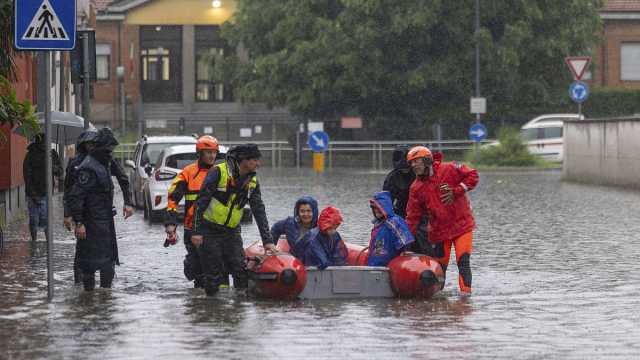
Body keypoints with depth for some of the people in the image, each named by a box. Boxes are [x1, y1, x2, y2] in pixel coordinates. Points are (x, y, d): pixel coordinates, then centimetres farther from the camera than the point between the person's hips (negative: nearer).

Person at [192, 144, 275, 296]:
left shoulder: (252, 182, 3)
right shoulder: (218, 172, -15)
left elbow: (259, 211, 5)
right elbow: (201, 201, -14)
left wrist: (267, 240, -2)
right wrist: (196, 231, -18)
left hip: (232, 231, 5)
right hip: (209, 231, -5)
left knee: (241, 271, -6)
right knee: (214, 274, -5)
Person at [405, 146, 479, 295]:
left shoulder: (450, 170, -8)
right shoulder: (416, 189, 2)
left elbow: (472, 176, -5)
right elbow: (413, 216, 2)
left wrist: (456, 192, -16)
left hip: (462, 225, -3)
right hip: (438, 231, 3)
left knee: (463, 262, -13)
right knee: (439, 266, 8)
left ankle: (466, 292, -13)